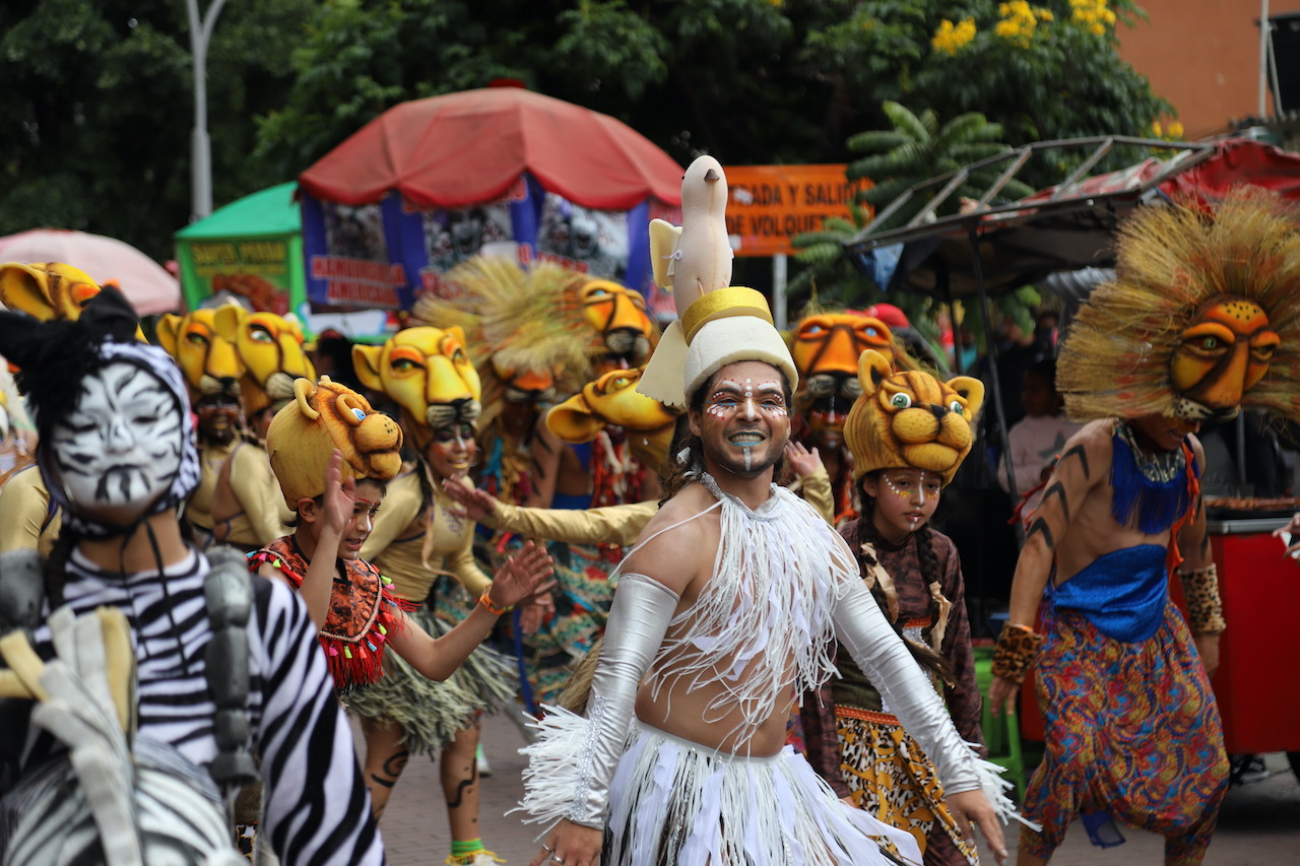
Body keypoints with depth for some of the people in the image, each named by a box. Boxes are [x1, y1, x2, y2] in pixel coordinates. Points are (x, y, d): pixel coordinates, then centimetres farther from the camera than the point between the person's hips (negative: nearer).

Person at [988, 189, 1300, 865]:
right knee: (1074, 757, -24)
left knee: (1205, 770, 5)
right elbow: (1040, 543, -20)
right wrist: (1014, 651, -24)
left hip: (1156, 633, 7)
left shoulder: (1191, 456, 5)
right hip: (1080, 632, -7)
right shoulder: (1095, 449, -16)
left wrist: (1207, 626, 26)